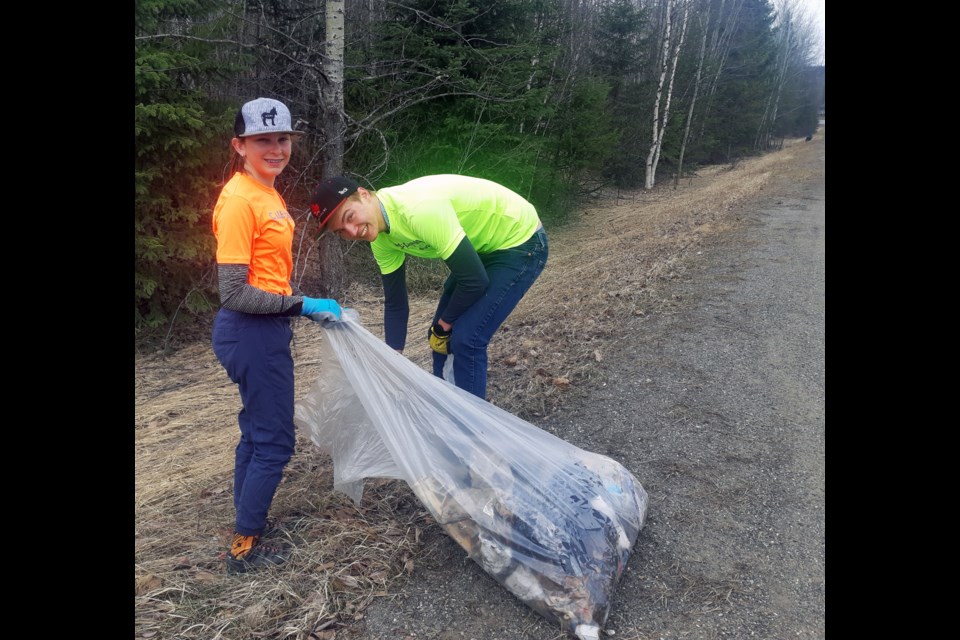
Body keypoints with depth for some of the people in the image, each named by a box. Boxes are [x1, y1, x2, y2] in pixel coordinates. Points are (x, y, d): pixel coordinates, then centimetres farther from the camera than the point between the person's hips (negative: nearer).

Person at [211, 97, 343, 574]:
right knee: (274, 441, 2)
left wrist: (311, 306, 8)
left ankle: (247, 524, 36)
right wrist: (303, 305, -19)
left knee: (258, 432, 20)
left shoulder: (266, 192, 9)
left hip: (265, 331, 9)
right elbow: (234, 293, -22)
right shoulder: (239, 200, -19)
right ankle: (244, 549, 19)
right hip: (252, 333, -9)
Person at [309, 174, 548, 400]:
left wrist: (443, 326, -11)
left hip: (520, 241, -8)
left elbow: (474, 281, -28)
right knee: (443, 336, 8)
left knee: (465, 339, -14)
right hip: (482, 246, 8)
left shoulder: (420, 210, -34)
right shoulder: (381, 238, -7)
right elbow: (395, 303, 4)